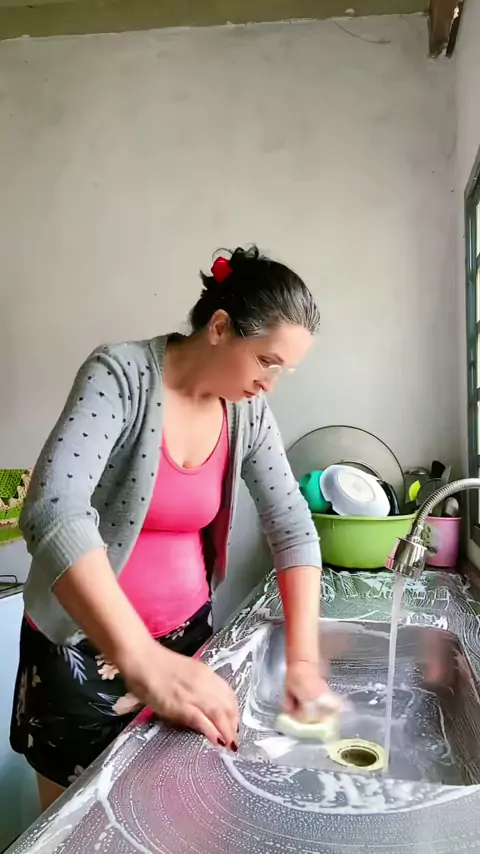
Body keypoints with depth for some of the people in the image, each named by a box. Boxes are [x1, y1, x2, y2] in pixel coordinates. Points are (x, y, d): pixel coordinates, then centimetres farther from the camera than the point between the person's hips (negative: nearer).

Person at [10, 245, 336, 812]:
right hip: (85, 643, -4)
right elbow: (53, 512, -34)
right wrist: (143, 663, -43)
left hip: (187, 636, 5)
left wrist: (303, 661, -12)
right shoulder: (121, 376, -21)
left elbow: (292, 528, -3)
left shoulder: (248, 412, -5)